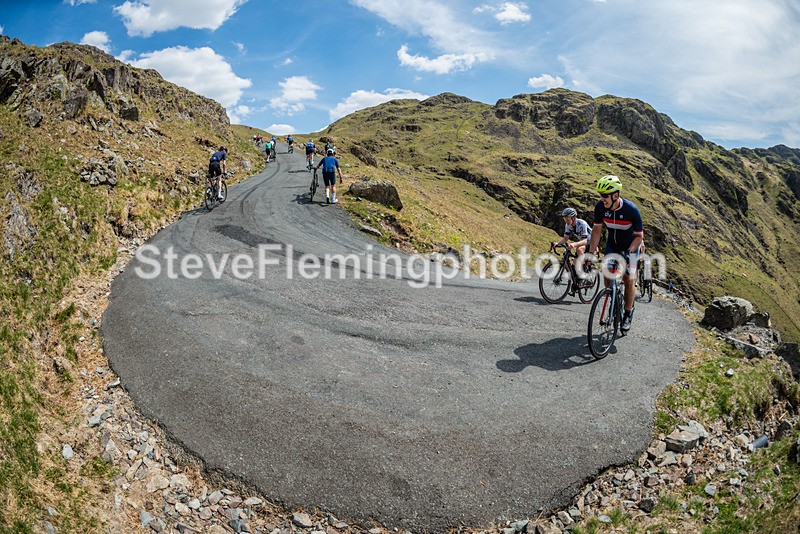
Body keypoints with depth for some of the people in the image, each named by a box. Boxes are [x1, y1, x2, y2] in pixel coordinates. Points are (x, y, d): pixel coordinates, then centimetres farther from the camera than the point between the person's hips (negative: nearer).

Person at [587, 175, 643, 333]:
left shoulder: (631, 210, -30)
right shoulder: (600, 206, -21)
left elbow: (639, 235, -20)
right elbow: (597, 230, -11)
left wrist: (629, 252, -33)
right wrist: (591, 252, -19)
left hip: (630, 246, -3)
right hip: (612, 245, 3)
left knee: (628, 280, -8)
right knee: (608, 278, -3)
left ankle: (628, 314, 9)